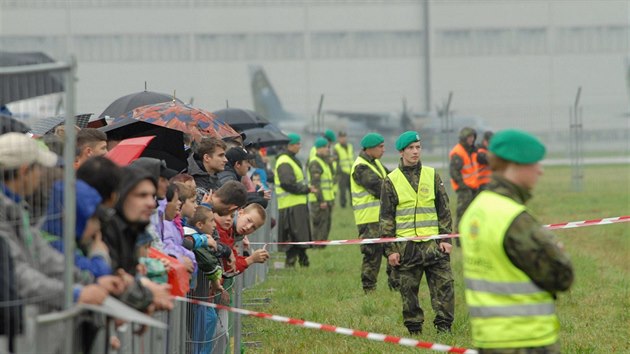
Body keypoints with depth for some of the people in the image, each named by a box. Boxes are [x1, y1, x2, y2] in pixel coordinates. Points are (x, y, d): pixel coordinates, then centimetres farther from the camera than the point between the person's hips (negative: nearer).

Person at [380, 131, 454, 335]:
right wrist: (390, 249, -2)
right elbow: (386, 217, 4)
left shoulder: (432, 175, 8)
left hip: (433, 243, 1)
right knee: (408, 290, 3)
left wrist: (445, 238, 3)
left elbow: (444, 209, 11)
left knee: (443, 285, -5)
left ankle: (444, 326, 1)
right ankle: (414, 330, 12)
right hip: (405, 246, -1)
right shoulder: (391, 181, 3)